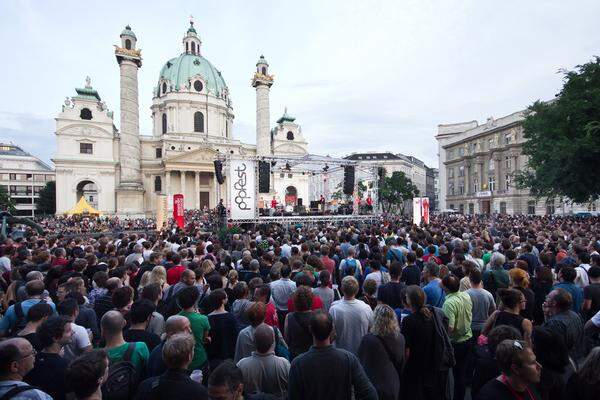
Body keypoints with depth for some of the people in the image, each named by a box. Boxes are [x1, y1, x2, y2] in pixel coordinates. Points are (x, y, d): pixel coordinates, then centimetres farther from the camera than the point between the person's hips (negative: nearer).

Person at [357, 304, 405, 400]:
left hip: (375, 389, -4)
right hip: (393, 388, 4)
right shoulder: (400, 338, -8)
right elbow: (401, 365, 6)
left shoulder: (368, 339, -23)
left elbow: (361, 363, -9)